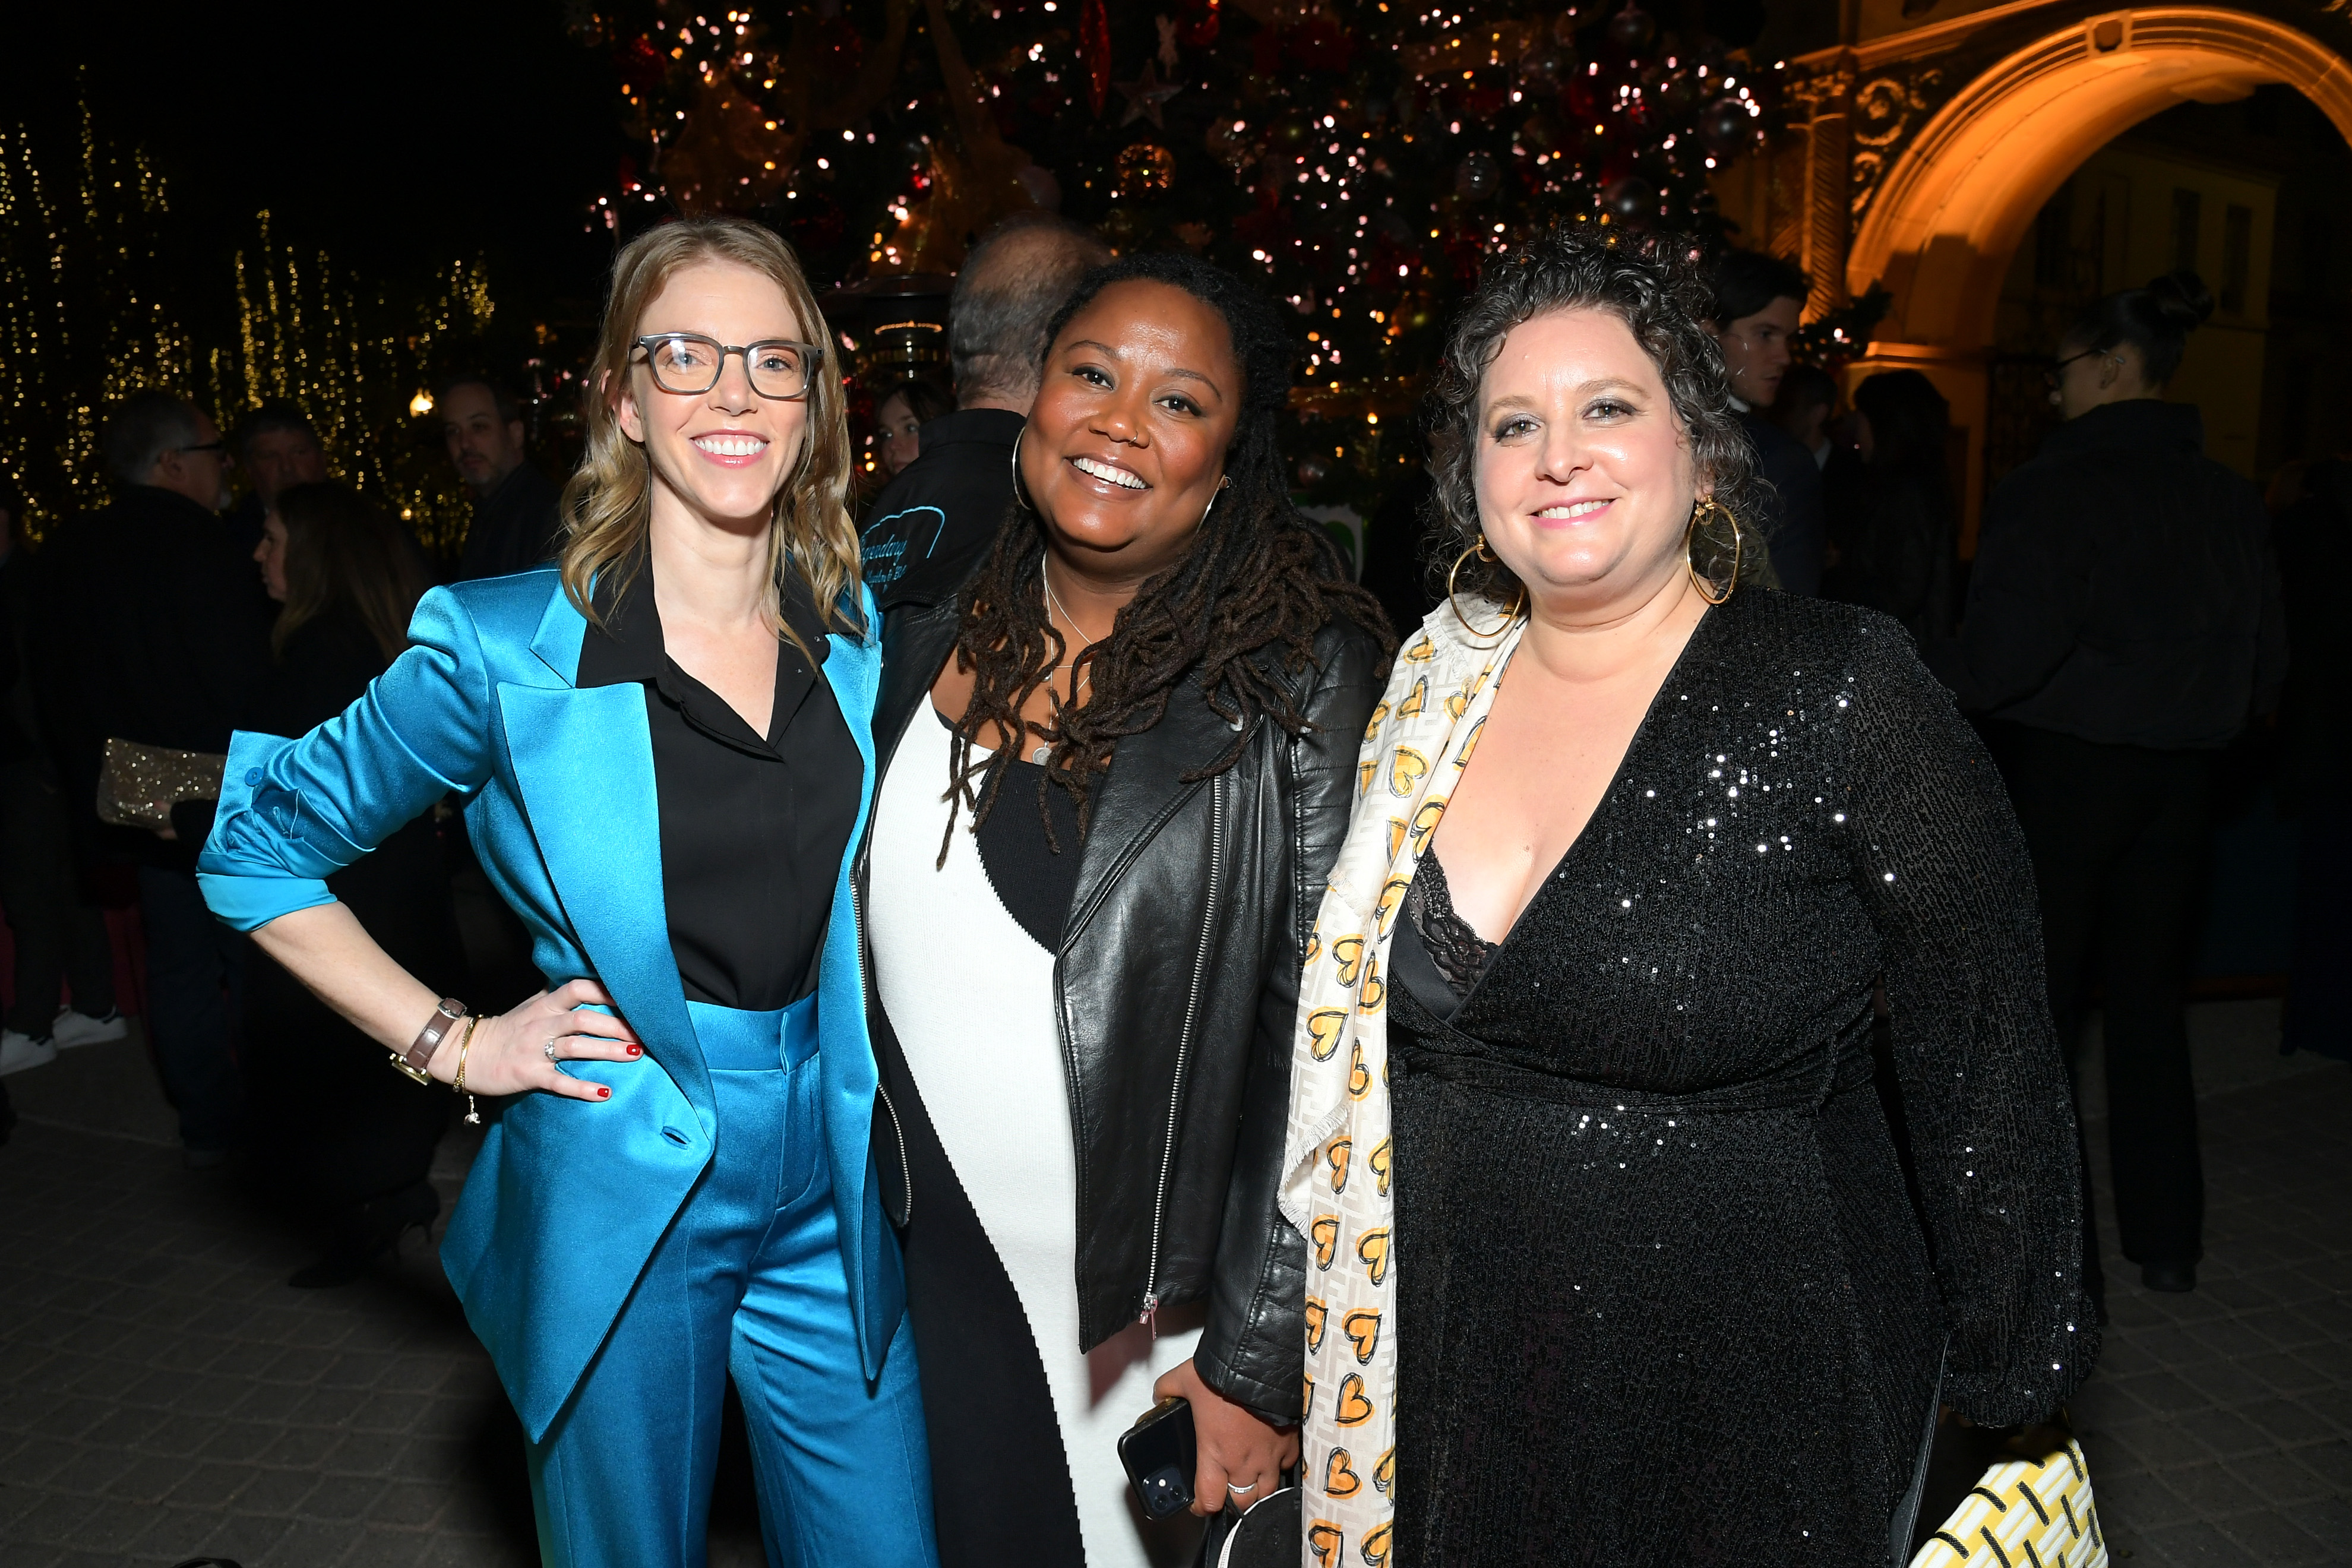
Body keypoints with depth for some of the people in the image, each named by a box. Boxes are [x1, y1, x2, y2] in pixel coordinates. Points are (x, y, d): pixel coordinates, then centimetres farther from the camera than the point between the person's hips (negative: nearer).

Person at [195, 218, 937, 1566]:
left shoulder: (872, 633, -2)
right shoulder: (508, 649, -11)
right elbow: (260, 846, 1)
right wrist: (449, 1042, -5)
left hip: (836, 1203, 3)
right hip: (620, 1202, -2)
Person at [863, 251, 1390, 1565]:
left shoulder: (1301, 677, -15)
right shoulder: (928, 632, 0)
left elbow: (1323, 1043, -16)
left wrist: (1258, 1367, -15)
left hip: (1170, 1313, -4)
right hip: (951, 1289, 5)